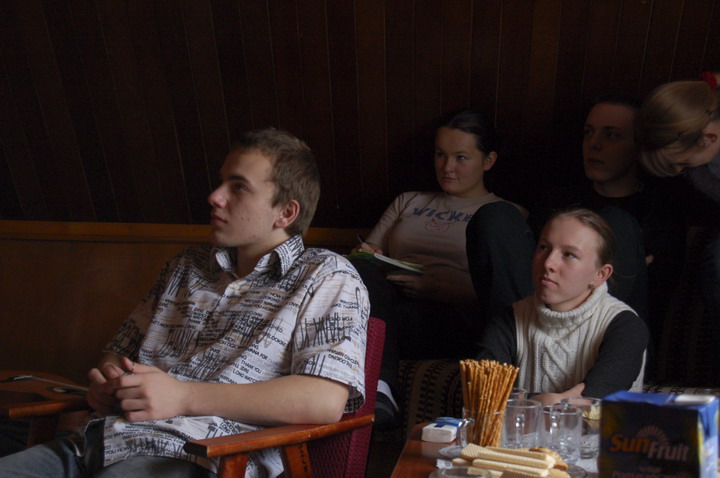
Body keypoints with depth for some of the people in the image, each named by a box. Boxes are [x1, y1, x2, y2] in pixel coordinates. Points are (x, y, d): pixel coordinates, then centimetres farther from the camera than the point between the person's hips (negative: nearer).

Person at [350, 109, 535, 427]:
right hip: (397, 310, 3)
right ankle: (379, 390, -42)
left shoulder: (505, 213, 18)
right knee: (360, 270, -30)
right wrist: (367, 256, 1)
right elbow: (369, 252, 27)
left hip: (458, 324, -2)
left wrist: (432, 284, -8)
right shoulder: (408, 203, 31)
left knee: (495, 219, -26)